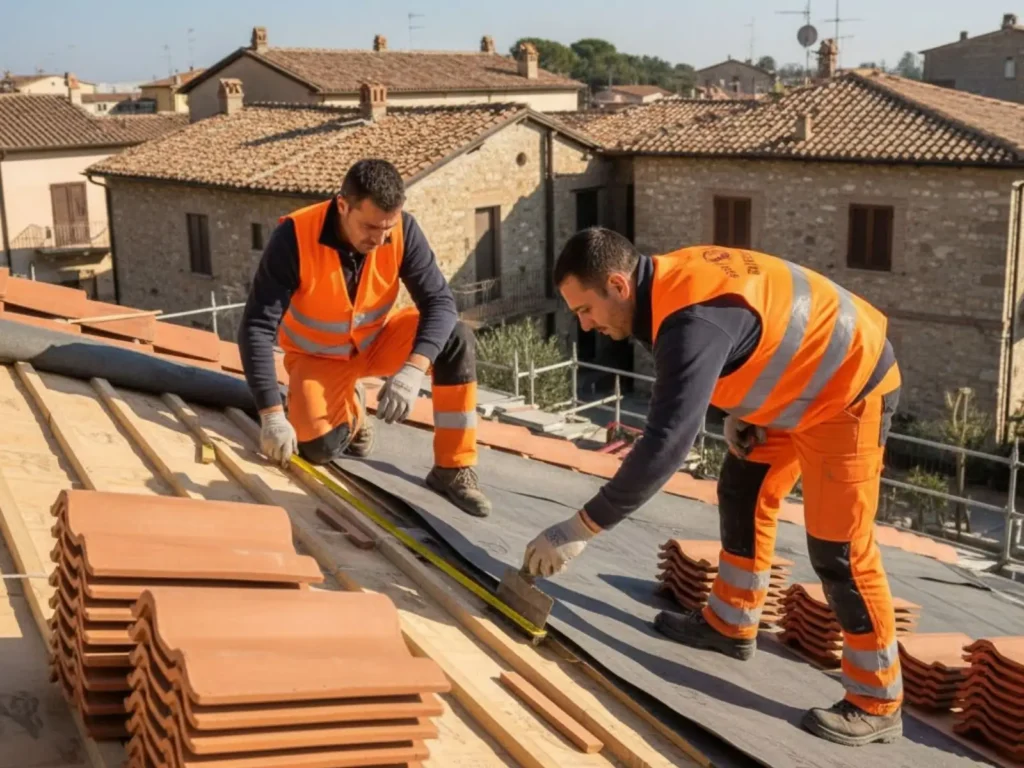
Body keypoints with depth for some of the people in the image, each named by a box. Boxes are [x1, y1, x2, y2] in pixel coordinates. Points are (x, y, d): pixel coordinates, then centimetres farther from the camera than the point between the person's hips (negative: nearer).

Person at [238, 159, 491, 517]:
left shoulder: (403, 230, -24)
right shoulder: (294, 237, -31)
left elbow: (439, 301, -26)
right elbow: (256, 328, -30)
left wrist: (412, 369, -44)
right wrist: (272, 414, -35)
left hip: (378, 339, 2)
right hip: (318, 356, -2)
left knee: (457, 340, -25)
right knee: (319, 449, -22)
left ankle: (453, 469, -14)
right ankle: (348, 405, 15)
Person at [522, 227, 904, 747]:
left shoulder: (691, 319, -35)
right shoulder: (668, 279, -5)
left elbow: (665, 444, -40)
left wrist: (580, 528, -36)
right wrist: (736, 410, 1)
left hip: (848, 386, -10)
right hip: (800, 380, 10)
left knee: (836, 547, -6)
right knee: (743, 494, 17)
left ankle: (876, 704, 7)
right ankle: (730, 625, 33)